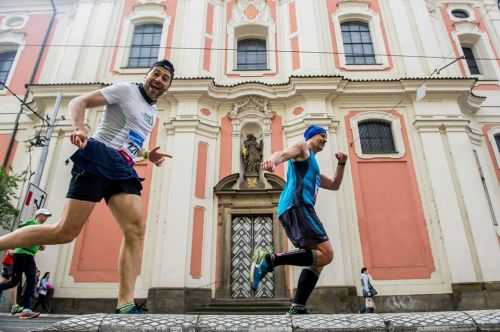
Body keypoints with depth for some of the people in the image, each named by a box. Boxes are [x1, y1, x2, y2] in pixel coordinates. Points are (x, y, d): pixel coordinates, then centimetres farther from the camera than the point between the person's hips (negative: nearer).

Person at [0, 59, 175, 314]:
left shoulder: (152, 112, 25)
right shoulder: (125, 90, 4)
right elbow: (77, 102, -3)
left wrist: (147, 155, 16)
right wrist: (80, 128, -23)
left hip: (122, 169, 7)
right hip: (97, 158, -6)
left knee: (136, 230, -13)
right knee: (65, 232, -11)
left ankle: (125, 305, -15)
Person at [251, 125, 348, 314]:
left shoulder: (313, 167, 37)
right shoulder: (302, 148, 11)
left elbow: (334, 185, 44)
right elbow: (283, 153, -12)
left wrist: (341, 164, 28)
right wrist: (272, 161, -36)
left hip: (290, 212, 10)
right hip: (297, 206, -10)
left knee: (318, 259, 8)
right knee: (326, 254, -18)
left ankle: (297, 307, 0)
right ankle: (269, 260, -25)